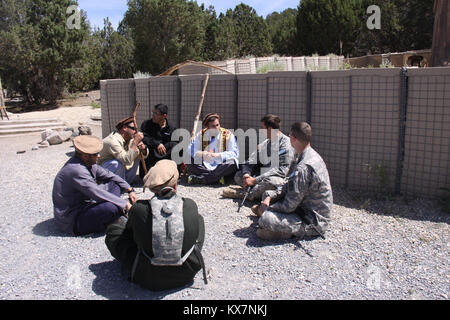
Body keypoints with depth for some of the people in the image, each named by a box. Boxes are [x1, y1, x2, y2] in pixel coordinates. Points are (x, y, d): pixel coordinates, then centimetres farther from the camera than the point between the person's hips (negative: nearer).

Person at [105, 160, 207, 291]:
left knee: (112, 230, 15)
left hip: (149, 281, -2)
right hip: (188, 274, 2)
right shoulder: (190, 205, -10)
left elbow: (129, 231, 7)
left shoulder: (138, 208, -14)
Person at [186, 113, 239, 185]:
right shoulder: (201, 135, 5)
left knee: (232, 164, -33)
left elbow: (235, 153, -8)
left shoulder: (228, 135, -1)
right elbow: (191, 150, -1)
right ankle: (217, 177, -27)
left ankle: (199, 179, -31)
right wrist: (202, 154, -23)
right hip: (205, 166, 1)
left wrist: (217, 155, -22)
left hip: (221, 167, -1)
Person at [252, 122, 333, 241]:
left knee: (265, 219, -30)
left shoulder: (303, 168, -30)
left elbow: (289, 206, -24)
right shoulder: (311, 155, 2)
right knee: (268, 194, 16)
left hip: (314, 222, -10)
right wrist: (270, 197, -3)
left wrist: (267, 208, -8)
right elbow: (290, 185, 10)